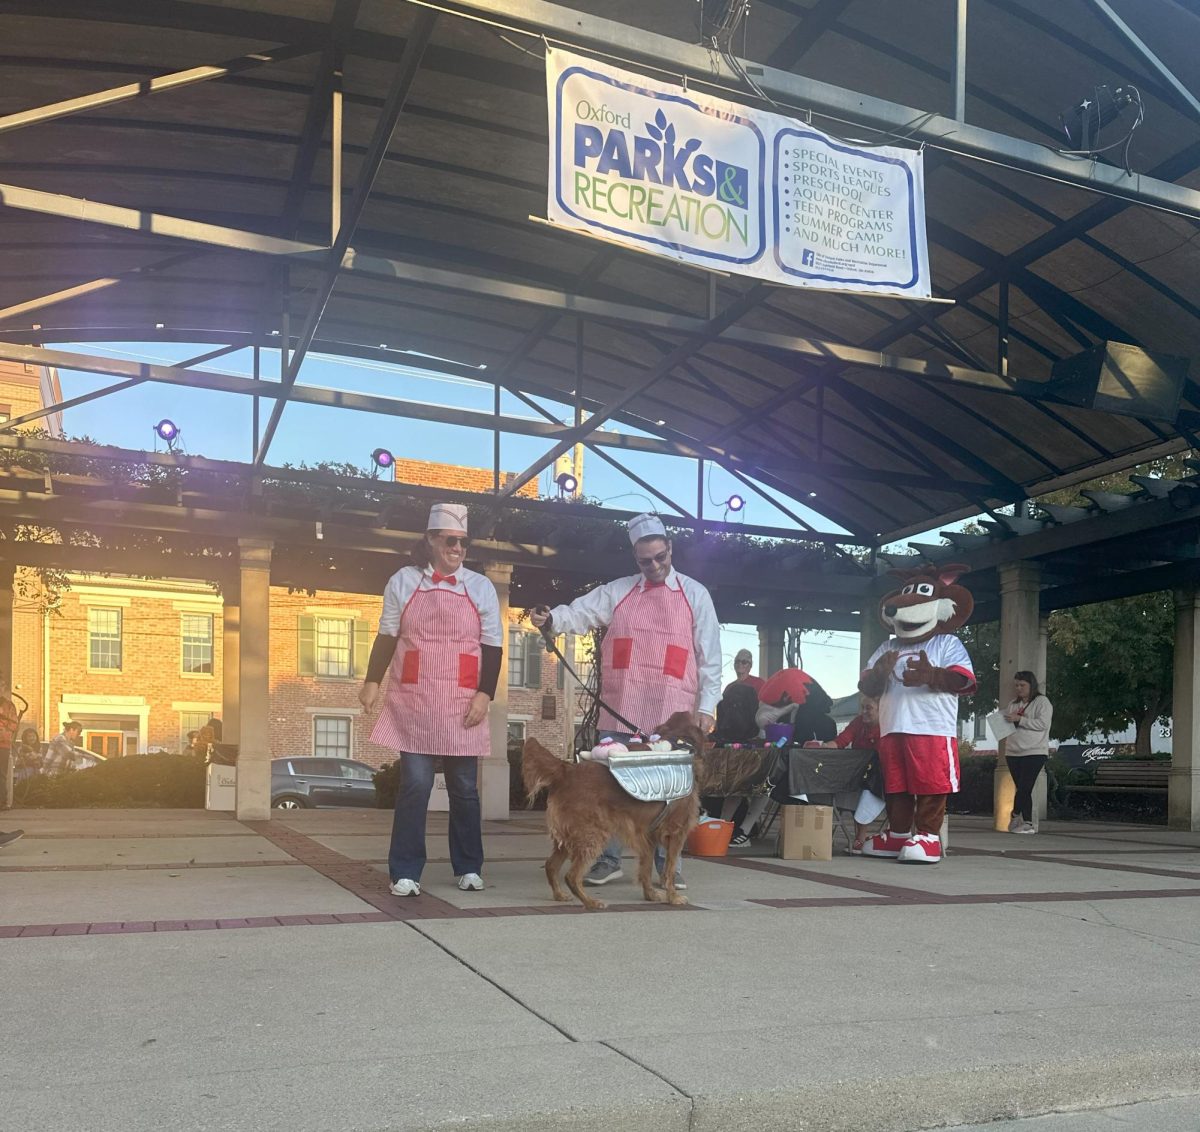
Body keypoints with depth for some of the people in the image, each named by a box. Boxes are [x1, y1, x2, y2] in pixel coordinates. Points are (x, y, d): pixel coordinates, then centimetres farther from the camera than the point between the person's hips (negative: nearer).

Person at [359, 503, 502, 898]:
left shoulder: (481, 587, 5)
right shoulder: (403, 581, 5)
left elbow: (492, 646, 4)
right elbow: (387, 636, 9)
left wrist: (484, 694, -5)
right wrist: (372, 681, 2)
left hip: (462, 703, 1)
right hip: (413, 701, -1)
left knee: (464, 786, 7)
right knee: (415, 784, -5)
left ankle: (468, 868, 22)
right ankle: (405, 873, 4)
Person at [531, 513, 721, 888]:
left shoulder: (694, 594, 6)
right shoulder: (617, 591, 10)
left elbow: (710, 655, 4)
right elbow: (582, 612, -3)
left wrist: (706, 706, -2)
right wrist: (551, 618, -24)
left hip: (671, 712, -1)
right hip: (620, 708, 2)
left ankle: (666, 864, 15)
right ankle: (608, 859, 16)